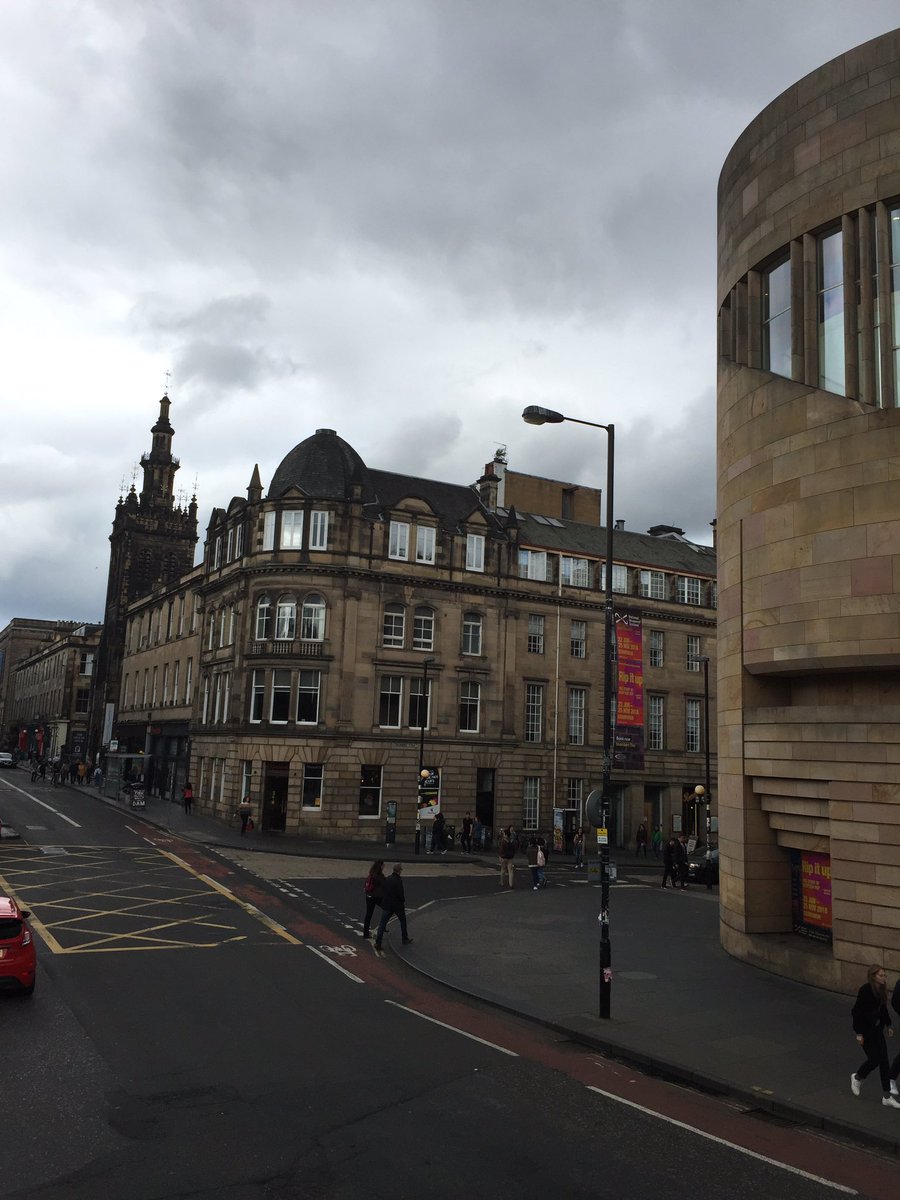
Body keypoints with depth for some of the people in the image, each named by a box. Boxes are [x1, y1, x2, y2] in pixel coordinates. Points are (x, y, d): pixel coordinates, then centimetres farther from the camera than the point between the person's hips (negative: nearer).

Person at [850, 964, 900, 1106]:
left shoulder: (881, 989, 0)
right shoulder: (865, 990, -23)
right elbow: (857, 1012, -20)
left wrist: (888, 1026, 16)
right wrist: (859, 1034, -18)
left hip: (877, 1028, 7)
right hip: (866, 1030, -7)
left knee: (883, 1060, 6)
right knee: (874, 1059, -3)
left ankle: (887, 1097, 14)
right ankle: (857, 1077, 27)